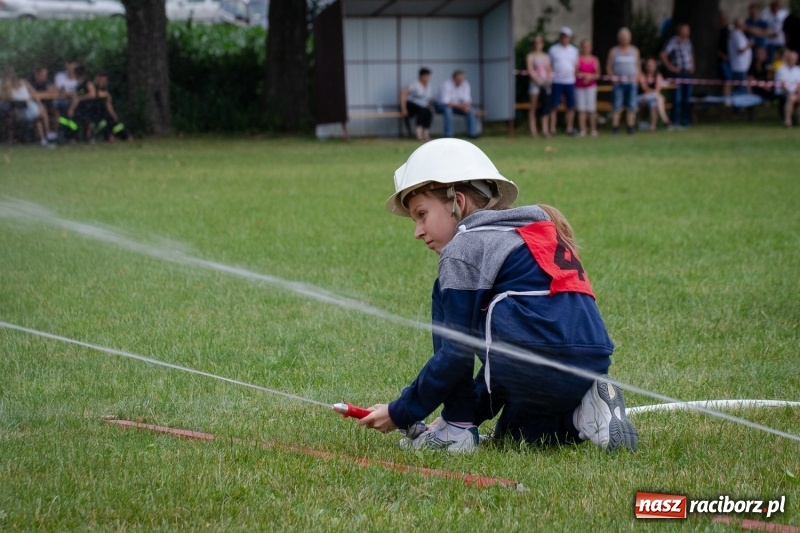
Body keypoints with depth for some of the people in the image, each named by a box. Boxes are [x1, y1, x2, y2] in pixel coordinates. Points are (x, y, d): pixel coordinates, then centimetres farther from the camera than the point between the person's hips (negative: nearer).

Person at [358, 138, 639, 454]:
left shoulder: (464, 248, -1)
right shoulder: (538, 231, 26)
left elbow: (455, 355, -4)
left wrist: (401, 413, 5)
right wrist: (472, 412, 27)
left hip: (533, 366, -9)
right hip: (592, 366, 9)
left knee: (448, 297, 12)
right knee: (512, 434, 35)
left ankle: (456, 429, 8)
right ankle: (583, 414, 6)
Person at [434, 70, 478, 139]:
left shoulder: (465, 84, -4)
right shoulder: (446, 85, -23)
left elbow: (467, 100, -3)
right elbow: (445, 102, -28)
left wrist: (465, 105, -29)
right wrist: (459, 106, -37)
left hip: (457, 105, 5)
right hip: (441, 105, -5)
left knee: (470, 110, -20)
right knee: (447, 109, -39)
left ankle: (472, 133, -15)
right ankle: (448, 134, -36)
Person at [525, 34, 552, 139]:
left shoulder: (546, 57, 16)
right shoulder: (530, 56, 2)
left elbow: (549, 70, 15)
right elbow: (530, 71, -6)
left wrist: (549, 79, -4)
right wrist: (538, 80, -14)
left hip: (545, 83, 5)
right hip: (535, 83, -5)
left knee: (546, 106, 1)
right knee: (533, 107, -5)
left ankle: (545, 130, 3)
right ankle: (533, 130, -7)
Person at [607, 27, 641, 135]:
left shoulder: (634, 51, 13)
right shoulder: (614, 51, 7)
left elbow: (638, 66, 16)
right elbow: (608, 67, 8)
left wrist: (636, 78, 2)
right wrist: (613, 77, -6)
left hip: (631, 82, 2)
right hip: (619, 83, -2)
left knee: (631, 107, -1)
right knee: (617, 107, -7)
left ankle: (630, 126, 2)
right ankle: (615, 127, -6)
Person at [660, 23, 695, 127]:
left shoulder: (688, 41, 12)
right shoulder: (673, 41, -11)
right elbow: (663, 55, -15)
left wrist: (692, 66, 15)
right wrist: (670, 67, -13)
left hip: (688, 72, 7)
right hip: (678, 73, -7)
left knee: (687, 98, 8)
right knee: (677, 98, -8)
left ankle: (685, 120, 15)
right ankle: (675, 121, -3)